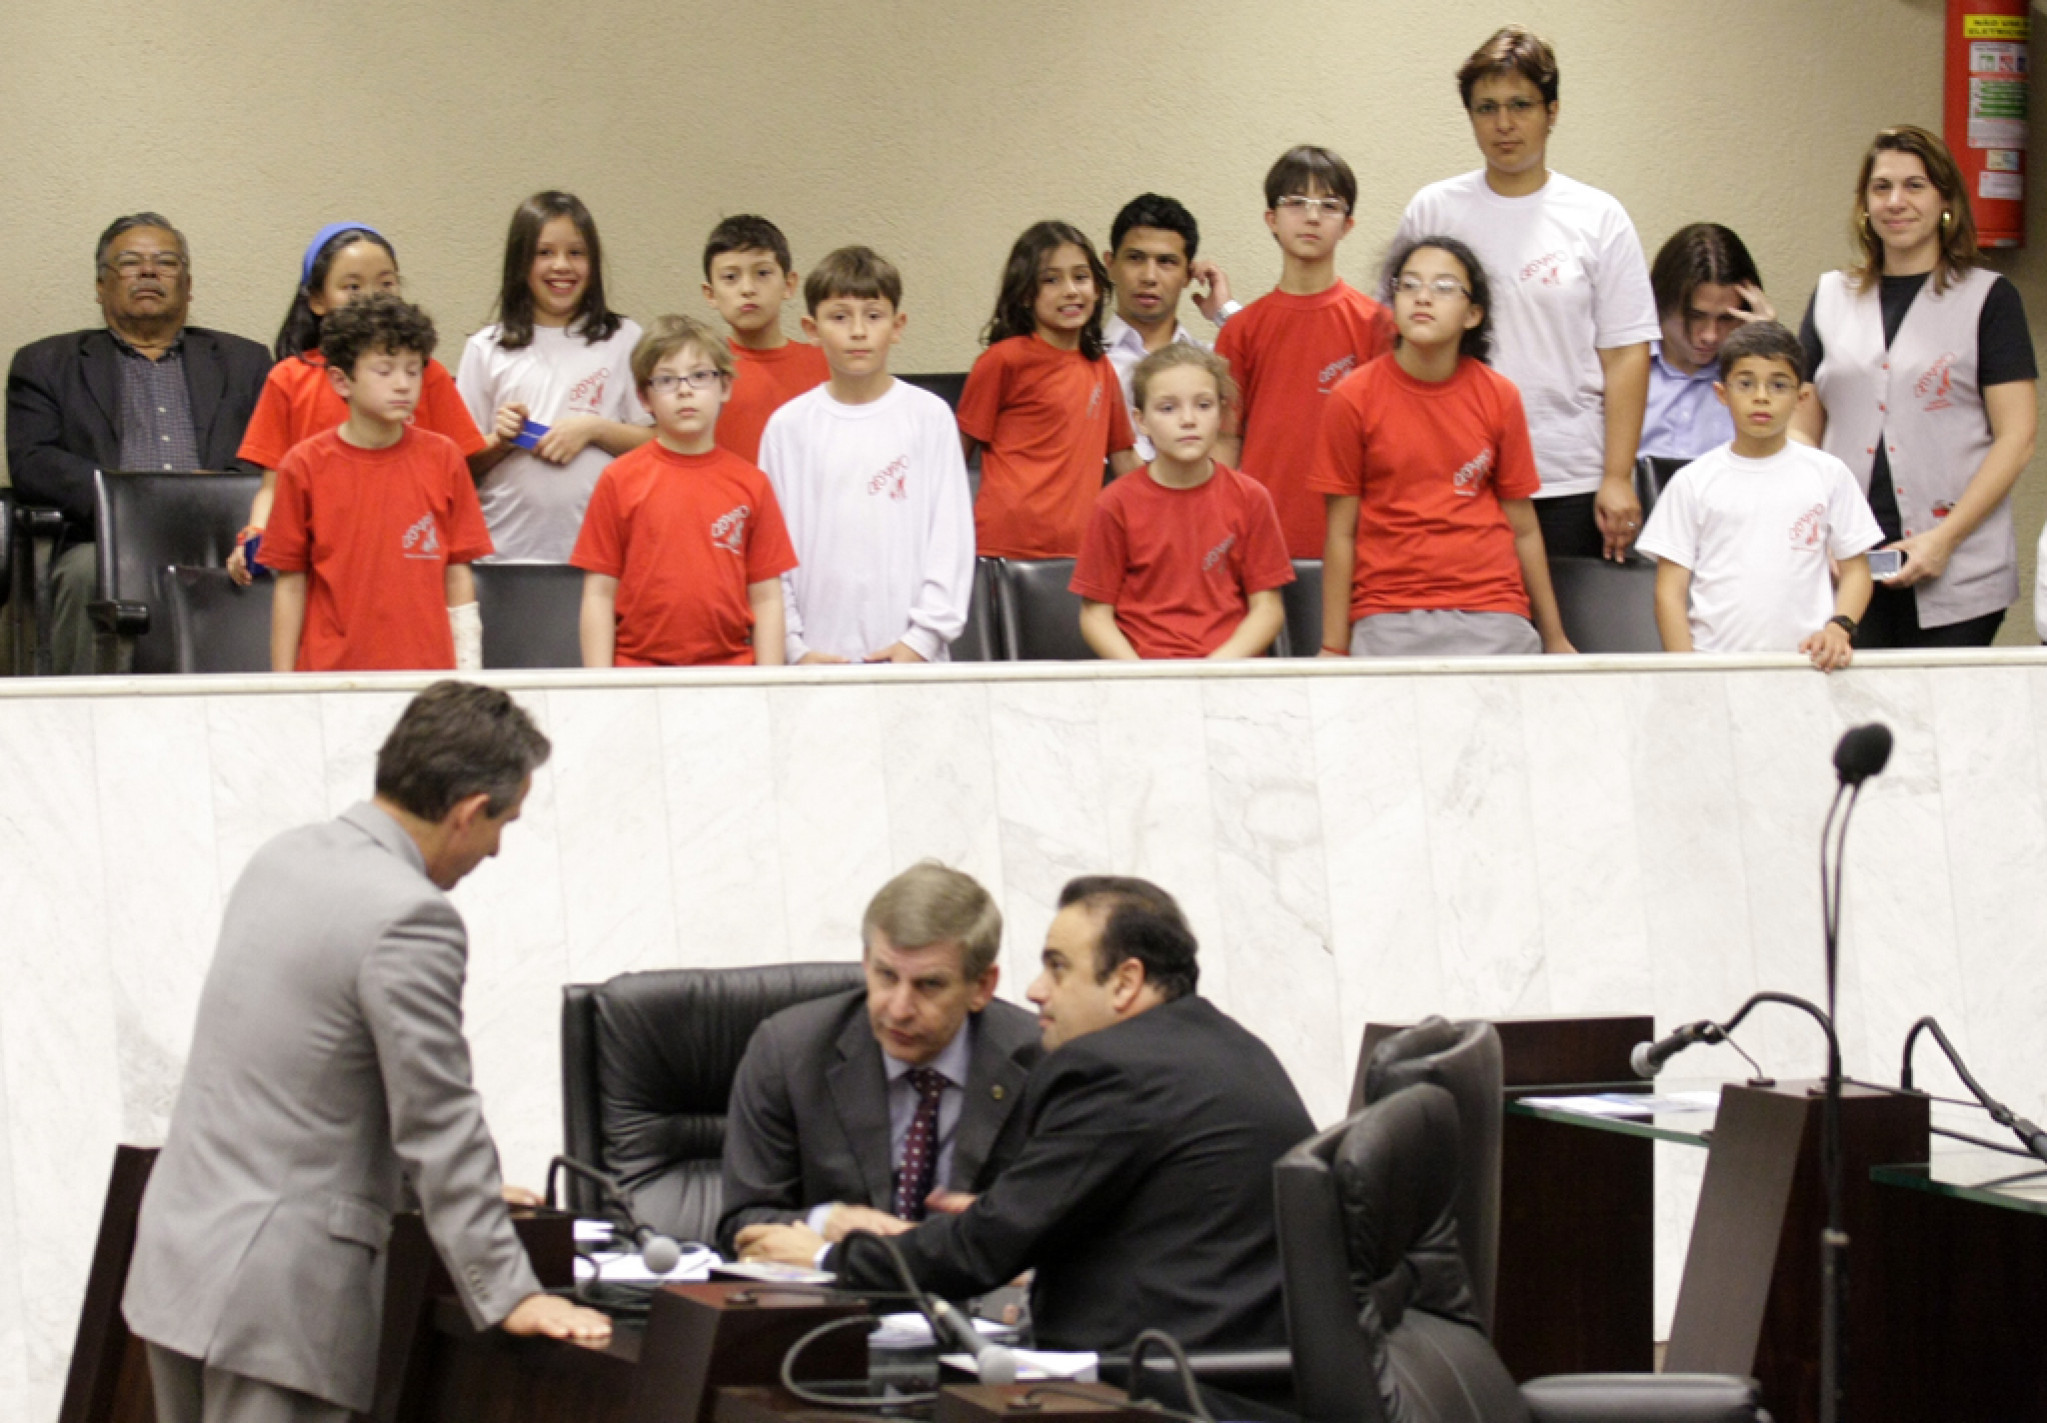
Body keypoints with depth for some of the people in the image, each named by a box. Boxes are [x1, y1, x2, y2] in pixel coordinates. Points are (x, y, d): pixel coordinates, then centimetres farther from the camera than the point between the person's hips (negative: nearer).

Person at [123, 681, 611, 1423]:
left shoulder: (285, 858, 10)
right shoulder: (409, 918, -17)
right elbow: (438, 1119, -15)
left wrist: (451, 1187, 31)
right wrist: (510, 1296, -9)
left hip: (176, 1251, 9)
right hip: (277, 1288, -9)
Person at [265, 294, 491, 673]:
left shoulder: (443, 458, 5)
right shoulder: (306, 466, 1)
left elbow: (458, 576, 8)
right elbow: (290, 585, 4)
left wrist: (467, 674, 3)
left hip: (427, 670, 1)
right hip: (331, 671, -1)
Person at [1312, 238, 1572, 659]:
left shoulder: (1498, 398, 5)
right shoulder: (1354, 399, 0)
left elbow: (1524, 529, 9)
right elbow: (1341, 533, 0)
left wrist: (1555, 639, 10)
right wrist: (1333, 648, -2)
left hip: (1492, 622, 1)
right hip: (1388, 622, -1)